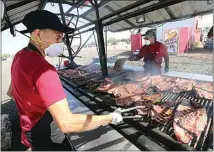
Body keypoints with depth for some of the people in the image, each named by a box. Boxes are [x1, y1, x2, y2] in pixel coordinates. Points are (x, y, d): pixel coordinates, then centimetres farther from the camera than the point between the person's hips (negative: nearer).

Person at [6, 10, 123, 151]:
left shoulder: (21, 56, -3)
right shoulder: (43, 69, -34)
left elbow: (11, 92, 11)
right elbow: (67, 124, -39)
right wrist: (111, 118, -29)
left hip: (30, 128, 8)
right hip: (39, 136, -8)